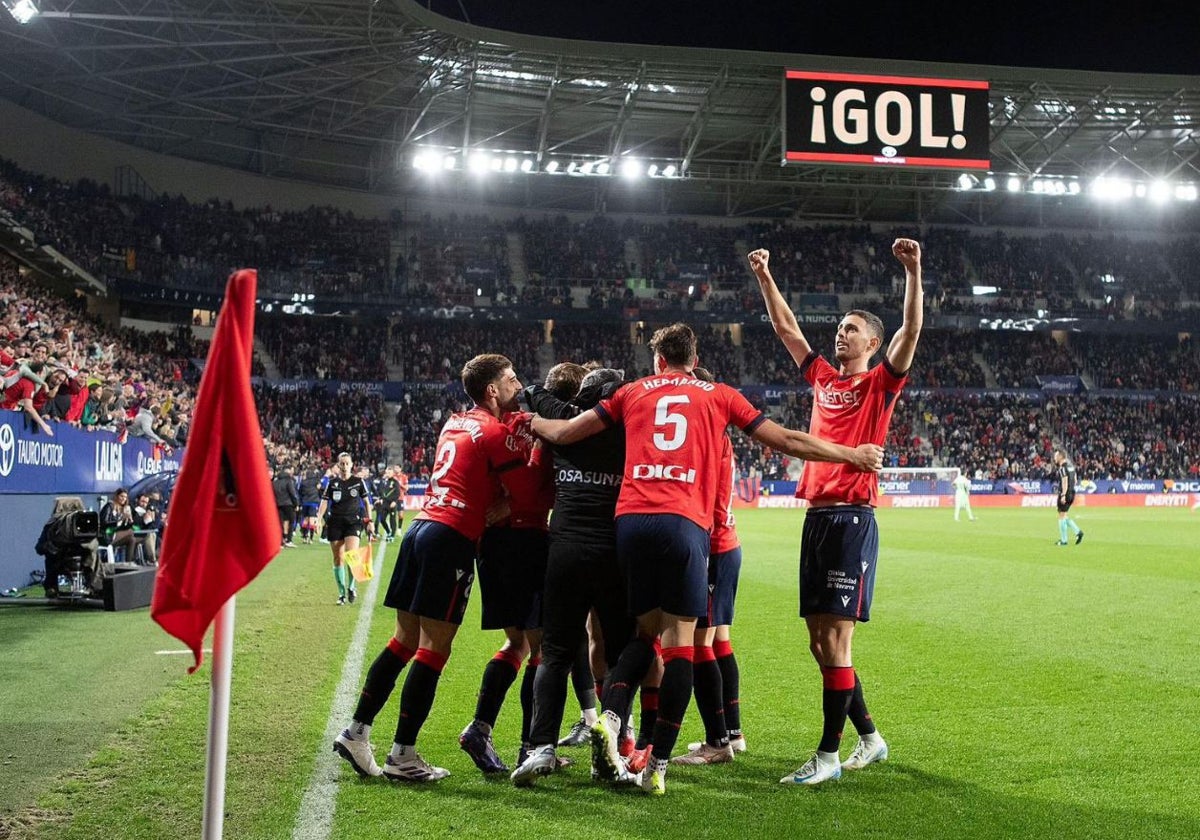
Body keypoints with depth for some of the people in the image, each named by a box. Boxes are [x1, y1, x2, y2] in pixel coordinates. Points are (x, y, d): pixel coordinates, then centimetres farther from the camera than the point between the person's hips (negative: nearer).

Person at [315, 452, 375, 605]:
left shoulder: (358, 482, 3)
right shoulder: (332, 483, 4)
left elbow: (366, 501, 9)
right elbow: (324, 501, 2)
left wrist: (370, 521, 5)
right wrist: (318, 518, -12)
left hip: (353, 521, -2)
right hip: (335, 522, 2)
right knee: (338, 558, 3)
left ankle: (351, 586, 3)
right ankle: (342, 593, 14)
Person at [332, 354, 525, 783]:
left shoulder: (455, 422, 18)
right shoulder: (494, 432, -6)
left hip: (420, 528, 8)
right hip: (452, 538, -8)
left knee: (404, 642, 12)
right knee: (433, 650, -5)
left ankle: (356, 731, 13)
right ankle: (402, 755, -3)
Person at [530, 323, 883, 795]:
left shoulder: (632, 392, 20)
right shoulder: (718, 396, 16)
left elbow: (564, 433, 22)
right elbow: (788, 442, 17)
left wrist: (527, 420, 43)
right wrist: (855, 455, 28)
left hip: (630, 520, 3)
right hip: (684, 523, -3)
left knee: (645, 632, 16)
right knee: (679, 641, 2)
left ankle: (610, 717, -7)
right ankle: (658, 765, -1)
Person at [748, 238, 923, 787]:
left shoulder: (879, 383, 1)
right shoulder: (823, 378, 17)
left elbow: (911, 330, -14)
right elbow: (785, 327, 23)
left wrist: (913, 273, -23)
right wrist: (764, 277, 19)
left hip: (852, 519, -7)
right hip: (816, 517, 7)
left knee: (835, 642, -7)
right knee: (821, 643, 10)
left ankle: (828, 755, -1)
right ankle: (869, 738, 24)